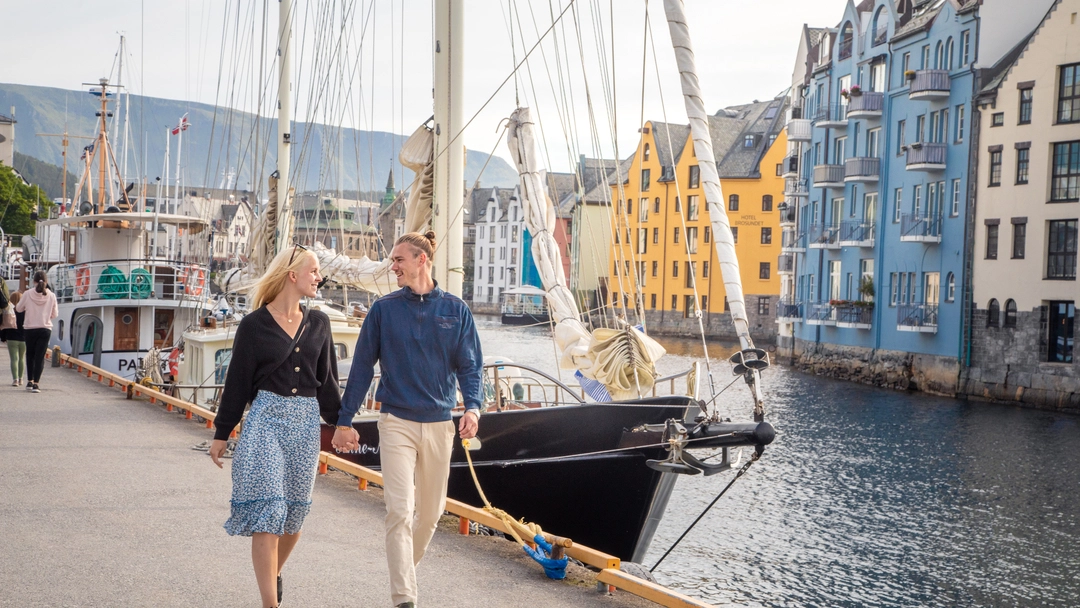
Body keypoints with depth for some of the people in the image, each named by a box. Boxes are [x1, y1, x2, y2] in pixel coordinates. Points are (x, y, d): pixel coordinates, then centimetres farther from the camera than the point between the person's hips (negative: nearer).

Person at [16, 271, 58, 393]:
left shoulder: (27, 294, -8)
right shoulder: (51, 296, -7)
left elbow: (18, 309, 6)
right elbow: (55, 314, 2)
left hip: (29, 329, 1)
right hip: (45, 329, -1)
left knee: (30, 355, 17)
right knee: (40, 356, 1)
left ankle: (30, 382, 21)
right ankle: (36, 383, -5)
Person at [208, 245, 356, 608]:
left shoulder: (318, 323, 10)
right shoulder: (254, 325, -2)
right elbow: (237, 381, 1)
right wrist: (221, 433, 3)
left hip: (306, 421, 4)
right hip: (265, 418, -4)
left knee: (294, 513, 10)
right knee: (267, 512, -9)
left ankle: (274, 574, 35)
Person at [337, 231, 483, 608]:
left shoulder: (455, 310, 4)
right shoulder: (384, 309, 2)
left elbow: (469, 365, 3)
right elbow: (362, 366, 4)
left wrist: (472, 407, -15)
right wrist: (344, 421, 2)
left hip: (439, 424, 2)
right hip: (396, 423, -2)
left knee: (431, 512, 12)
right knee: (399, 511, -12)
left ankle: (407, 567, 37)